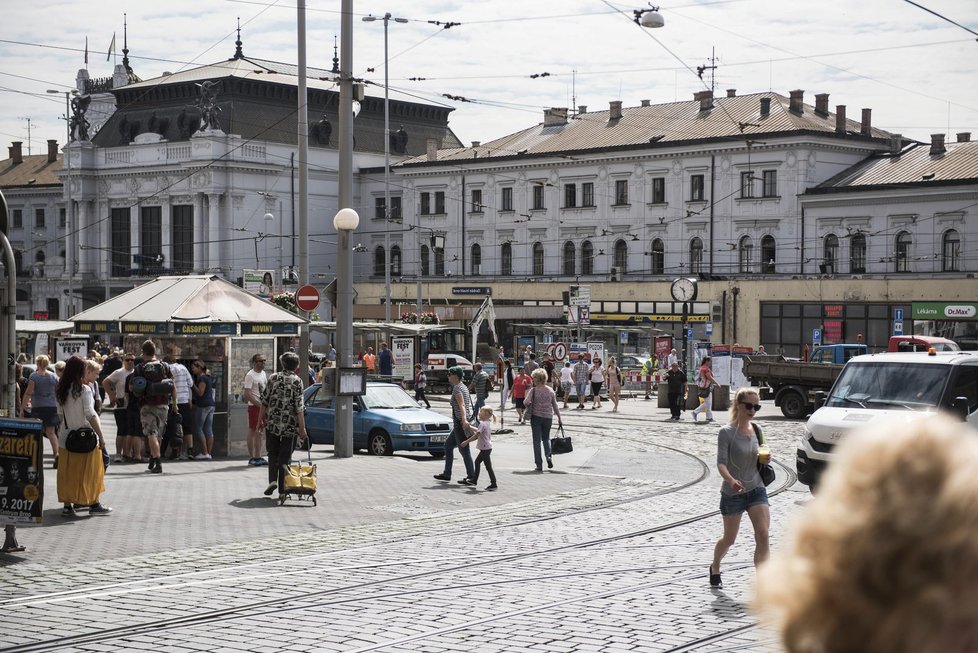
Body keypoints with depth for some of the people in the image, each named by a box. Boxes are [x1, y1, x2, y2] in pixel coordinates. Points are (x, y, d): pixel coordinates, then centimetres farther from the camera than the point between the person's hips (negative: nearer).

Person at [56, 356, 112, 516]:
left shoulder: (61, 390, 4)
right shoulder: (84, 390, -13)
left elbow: (60, 413, 8)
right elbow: (90, 415, -17)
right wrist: (101, 436, -14)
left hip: (67, 436, 5)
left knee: (68, 472, 9)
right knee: (90, 471, 5)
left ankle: (67, 504, 9)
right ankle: (94, 504, 10)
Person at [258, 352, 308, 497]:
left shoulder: (273, 378, 1)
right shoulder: (297, 381, -7)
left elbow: (264, 400, 4)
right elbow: (299, 407, -10)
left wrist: (261, 418, 17)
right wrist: (302, 428, -8)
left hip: (272, 423, 2)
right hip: (290, 425, -2)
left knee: (272, 453, 15)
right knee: (285, 457, 7)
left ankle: (272, 480, -4)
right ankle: (282, 489, 9)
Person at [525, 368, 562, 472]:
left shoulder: (533, 390, -11)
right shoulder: (550, 390, 1)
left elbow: (527, 402, -19)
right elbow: (555, 405, 5)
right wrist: (559, 418, 13)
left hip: (536, 417, -3)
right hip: (548, 417, 3)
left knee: (537, 441, 5)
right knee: (546, 438, 21)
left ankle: (539, 464, 4)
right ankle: (548, 455, -5)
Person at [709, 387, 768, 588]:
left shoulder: (756, 430, 5)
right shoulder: (727, 432, -12)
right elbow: (721, 463, -19)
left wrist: (765, 459, -6)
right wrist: (731, 480, -39)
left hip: (756, 489, 4)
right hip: (732, 493, -4)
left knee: (763, 536, -13)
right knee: (729, 539, 11)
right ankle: (715, 569, 41)